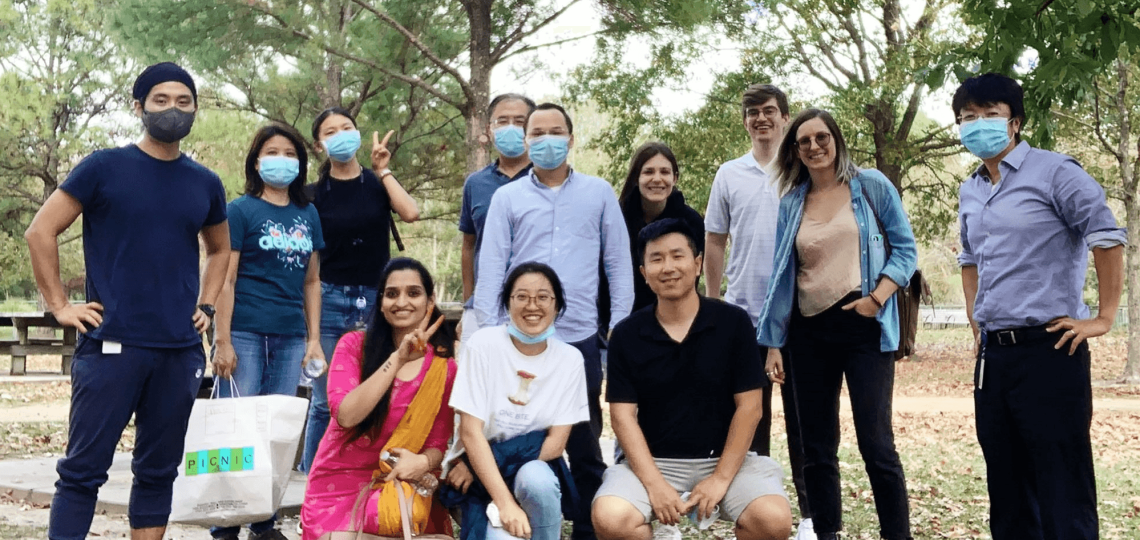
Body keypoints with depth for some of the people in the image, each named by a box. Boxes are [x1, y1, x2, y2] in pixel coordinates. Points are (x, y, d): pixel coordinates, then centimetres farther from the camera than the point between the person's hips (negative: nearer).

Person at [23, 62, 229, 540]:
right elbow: (41, 232, 0)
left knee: (158, 471, 10)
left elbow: (220, 249, 25)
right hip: (112, 346, -4)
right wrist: (60, 305, -4)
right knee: (84, 469, -1)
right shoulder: (104, 168, -2)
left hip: (181, 351, 4)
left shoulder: (206, 184, 9)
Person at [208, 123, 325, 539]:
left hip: (290, 337, 4)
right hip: (246, 333, -4)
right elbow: (225, 279, -5)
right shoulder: (241, 210, -1)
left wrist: (314, 338, 9)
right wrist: (222, 342, -10)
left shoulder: (308, 215, 12)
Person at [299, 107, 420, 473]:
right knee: (326, 401, 1)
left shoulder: (378, 183, 7)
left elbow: (410, 213, -13)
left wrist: (382, 170, -7)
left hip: (376, 300, 1)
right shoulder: (314, 194, 5)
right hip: (330, 300, -1)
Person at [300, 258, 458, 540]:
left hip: (401, 484, 1)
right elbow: (345, 415, -19)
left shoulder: (444, 368, 1)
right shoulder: (354, 345, -4)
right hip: (339, 485, -1)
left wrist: (423, 462, -23)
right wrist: (398, 359, -25)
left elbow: (438, 444, 1)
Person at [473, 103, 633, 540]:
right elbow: (491, 269, 2)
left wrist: (620, 331, 1)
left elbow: (619, 265, 6)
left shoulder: (599, 193, 6)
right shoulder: (507, 197, 5)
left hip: (581, 339, 0)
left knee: (585, 445, 9)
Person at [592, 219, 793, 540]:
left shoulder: (733, 323, -2)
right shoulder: (627, 335, 0)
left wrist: (721, 478, -11)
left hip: (725, 458, 0)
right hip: (654, 461, 1)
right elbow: (623, 415, -3)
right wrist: (654, 483, -15)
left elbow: (748, 407, -3)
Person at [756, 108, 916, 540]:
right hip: (809, 332, 4)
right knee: (816, 447, 8)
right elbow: (782, 273, 9)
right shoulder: (791, 203, 8)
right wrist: (773, 342, 6)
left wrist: (877, 298, -13)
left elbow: (905, 249, 2)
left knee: (876, 442, -7)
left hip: (864, 327, -3)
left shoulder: (872, 186, 0)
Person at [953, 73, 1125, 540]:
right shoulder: (970, 192, 14)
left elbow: (1108, 239, -9)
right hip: (992, 354, 7)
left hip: (1049, 349, -7)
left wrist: (1103, 319, -10)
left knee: (1061, 489, -5)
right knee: (1007, 484, 13)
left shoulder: (1053, 173, -6)